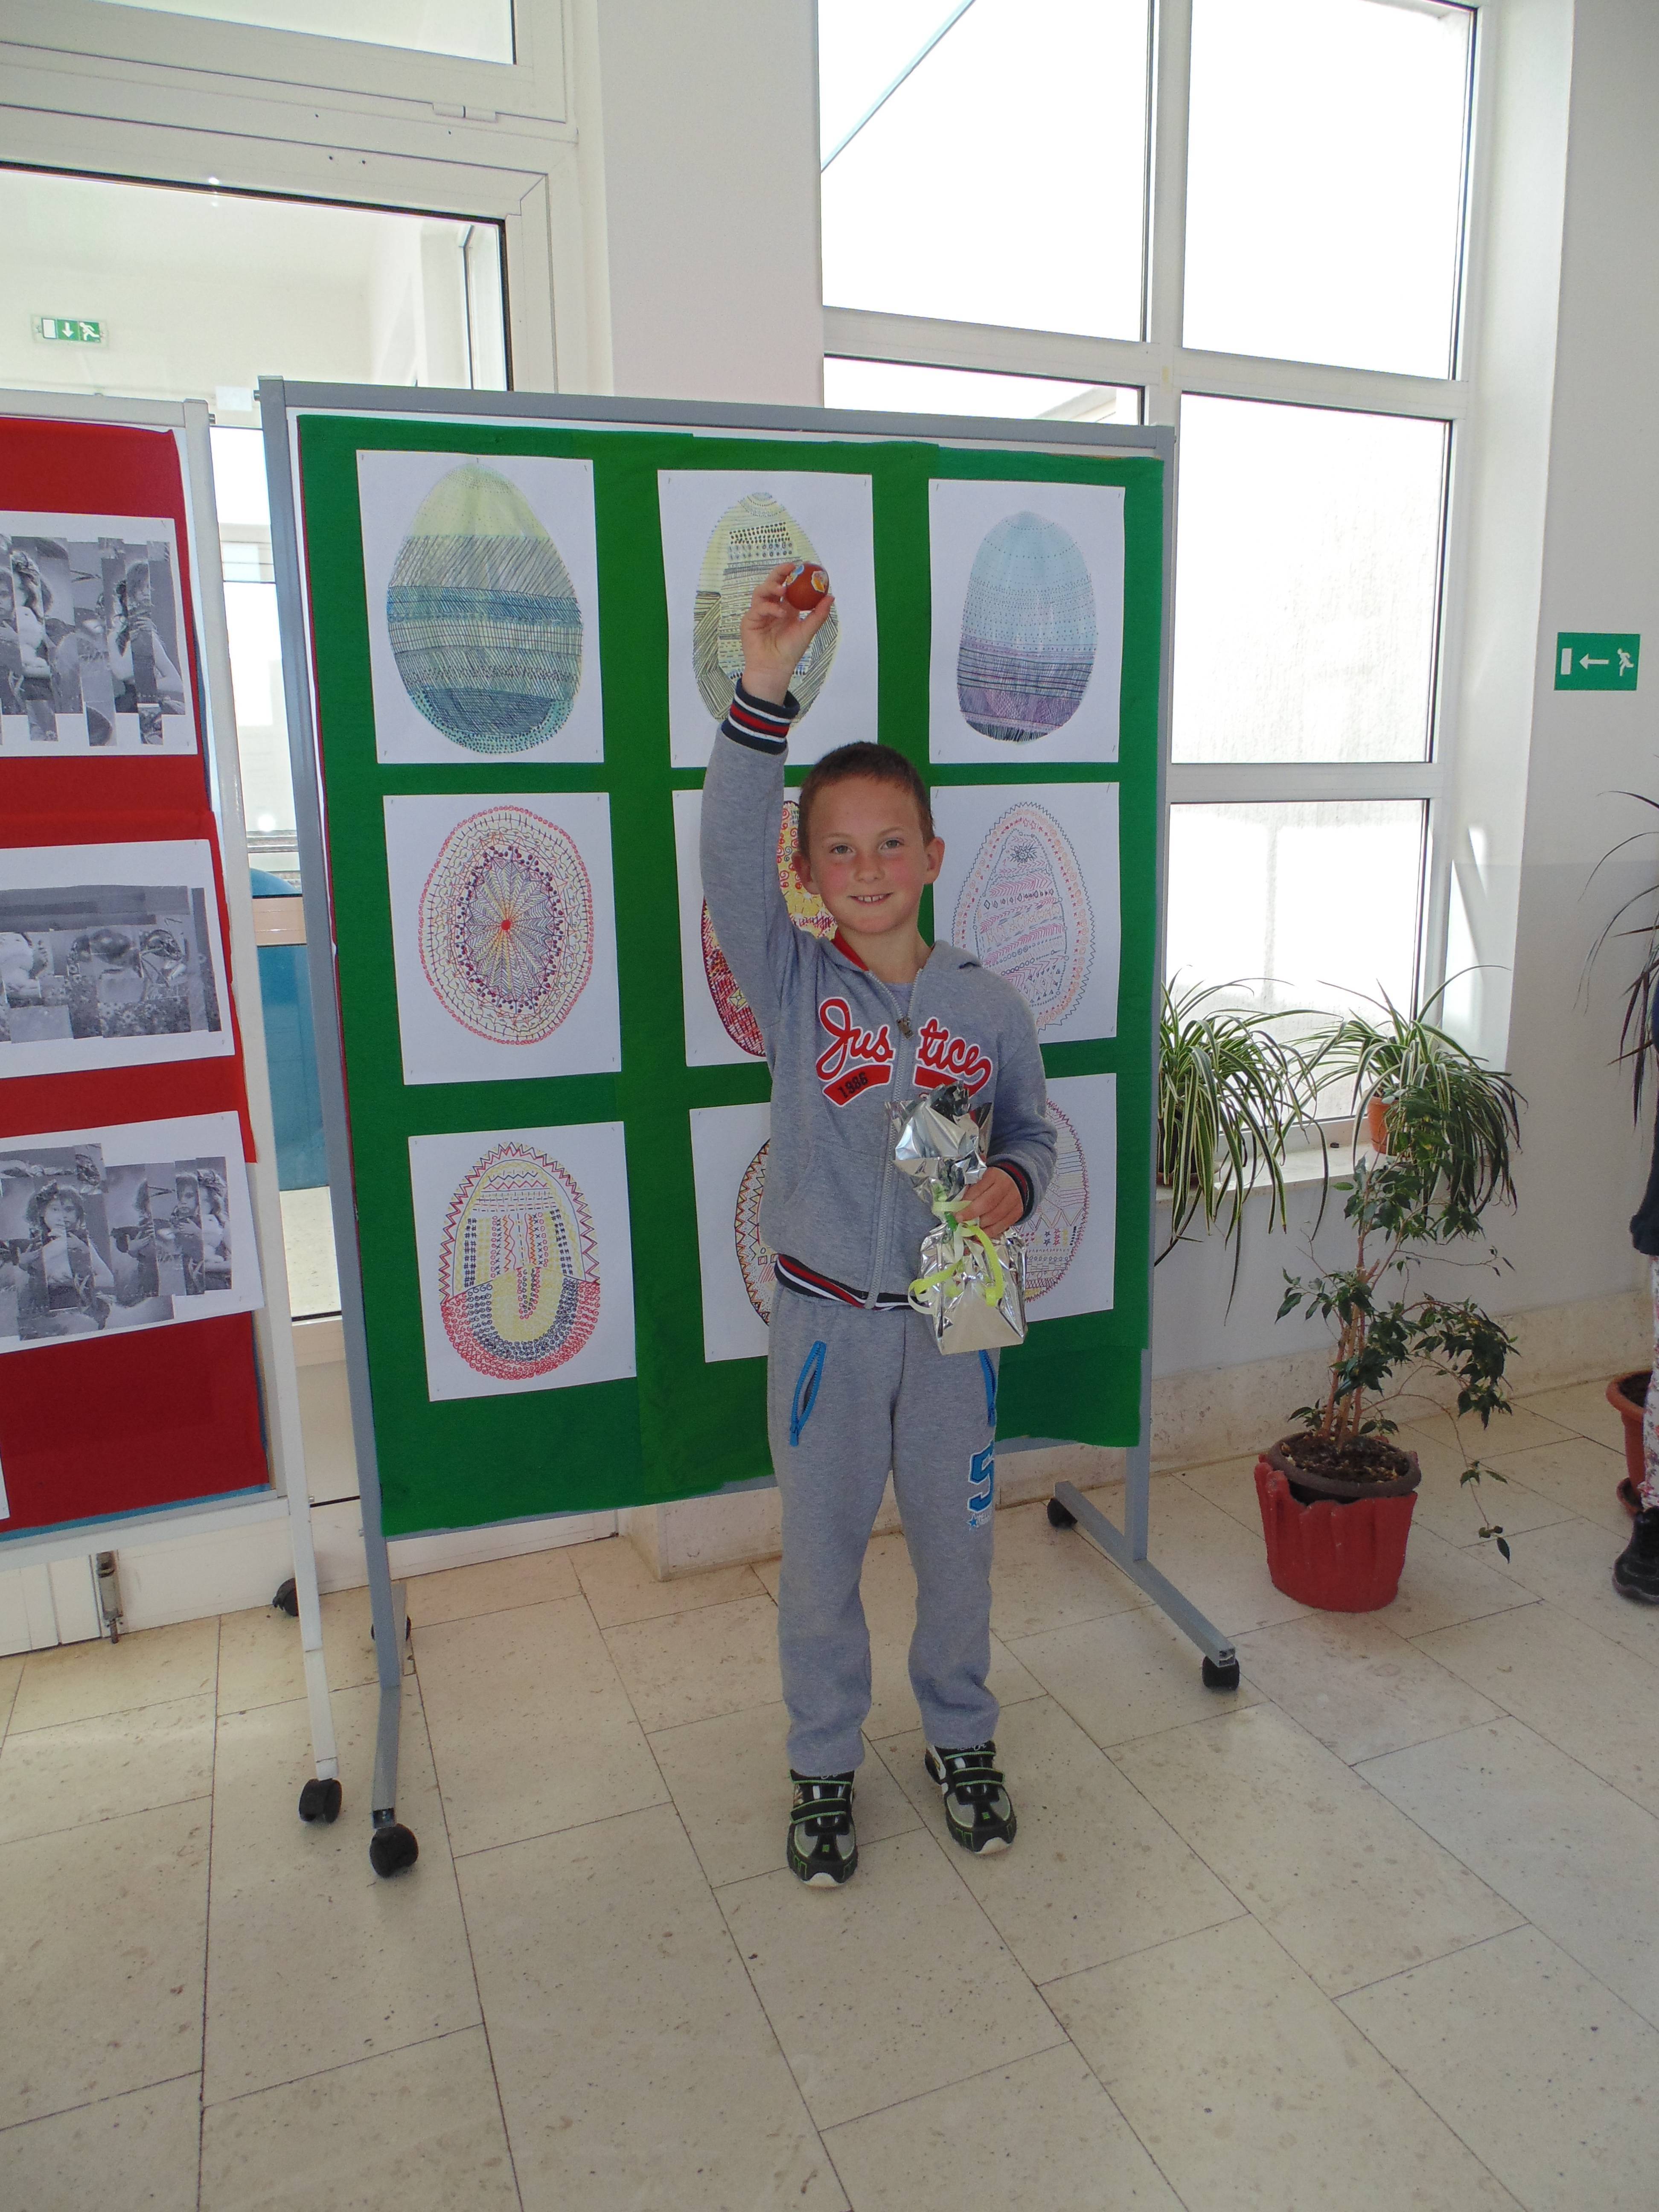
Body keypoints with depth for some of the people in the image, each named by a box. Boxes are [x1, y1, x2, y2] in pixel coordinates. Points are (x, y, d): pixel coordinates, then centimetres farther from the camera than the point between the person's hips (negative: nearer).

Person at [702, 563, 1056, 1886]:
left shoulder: (990, 1006, -4)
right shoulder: (791, 981, -9)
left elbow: (1031, 1132, 7)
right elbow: (731, 848, -24)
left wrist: (1012, 1182, -16)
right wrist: (764, 692, -34)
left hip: (950, 1316, 1)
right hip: (825, 1319, -1)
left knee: (957, 1543, 18)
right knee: (822, 1557, 14)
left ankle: (962, 1738, 44)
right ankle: (825, 1767, 38)